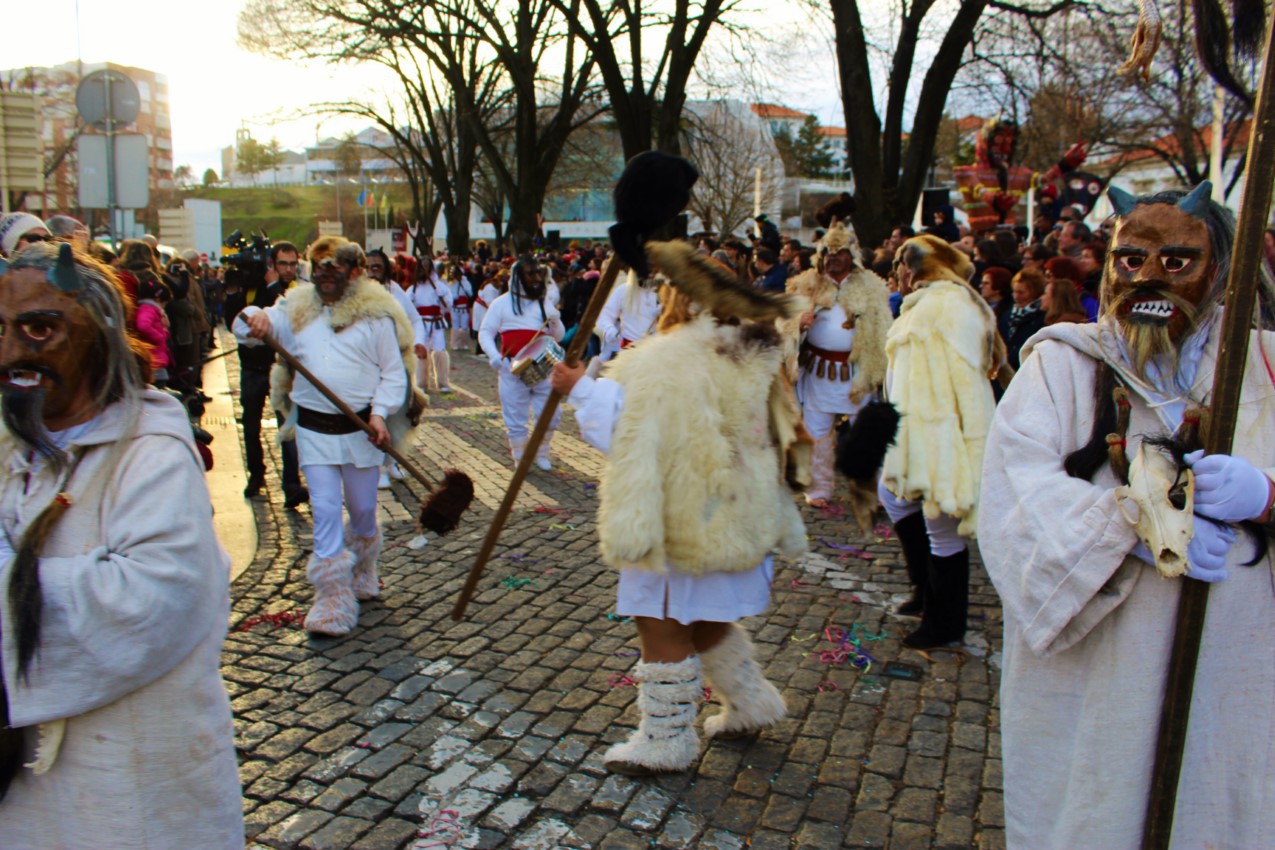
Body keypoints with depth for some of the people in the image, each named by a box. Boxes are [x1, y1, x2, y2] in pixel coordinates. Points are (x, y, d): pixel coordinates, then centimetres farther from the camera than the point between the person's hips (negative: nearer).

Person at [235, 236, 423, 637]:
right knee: (325, 511, -2)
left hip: (360, 426, -1)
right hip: (314, 426, 2)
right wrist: (254, 319, -20)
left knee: (363, 510, 12)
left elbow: (394, 371, -2)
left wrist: (380, 413, -15)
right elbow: (247, 330, 4)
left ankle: (362, 576, 39)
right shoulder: (296, 308, 6)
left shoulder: (375, 312, -3)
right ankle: (333, 602, 6)